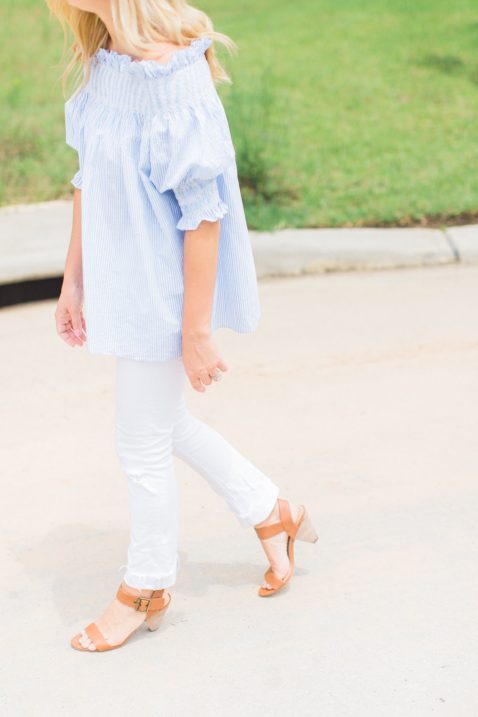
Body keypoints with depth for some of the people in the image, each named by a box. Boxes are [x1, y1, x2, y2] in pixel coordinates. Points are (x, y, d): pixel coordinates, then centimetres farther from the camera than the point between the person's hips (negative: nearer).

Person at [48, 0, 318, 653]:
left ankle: (145, 589, 33)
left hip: (161, 293, -9)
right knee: (165, 423, 23)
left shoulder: (171, 70, -25)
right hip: (120, 288, 9)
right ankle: (272, 513, 43)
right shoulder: (101, 63, 1)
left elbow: (203, 213, -22)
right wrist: (73, 279, 15)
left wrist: (196, 329, -18)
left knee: (144, 448, 9)